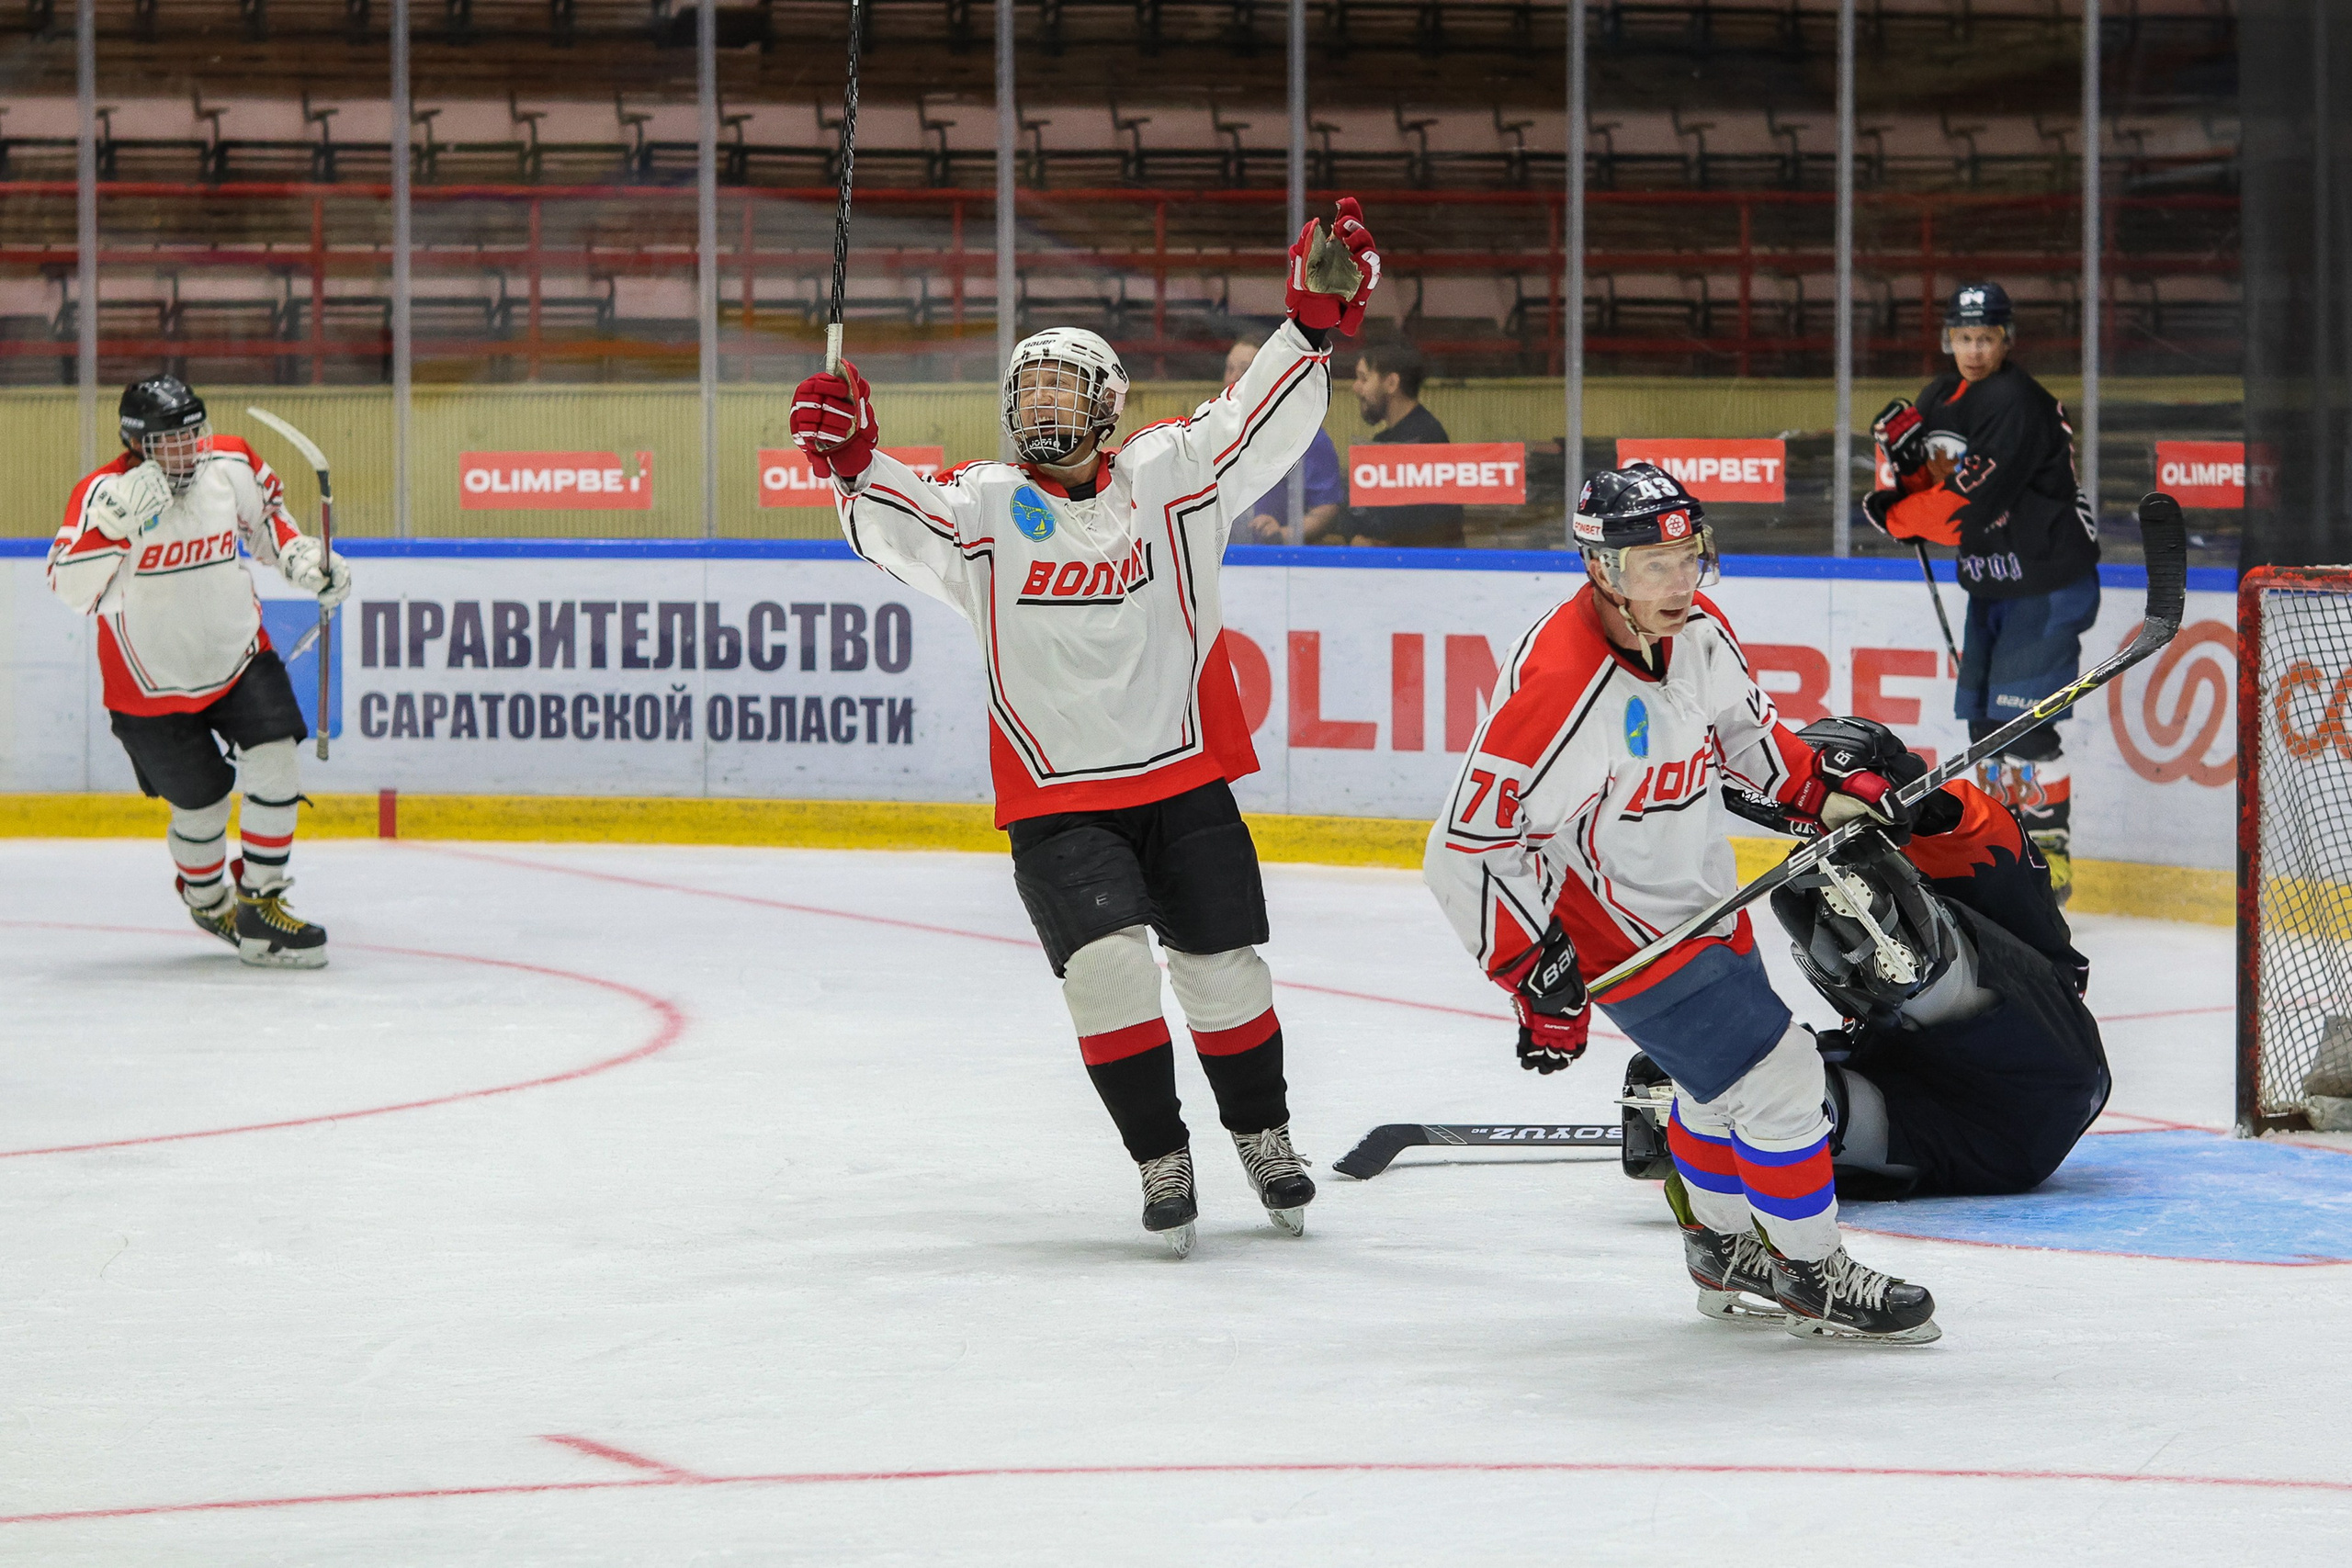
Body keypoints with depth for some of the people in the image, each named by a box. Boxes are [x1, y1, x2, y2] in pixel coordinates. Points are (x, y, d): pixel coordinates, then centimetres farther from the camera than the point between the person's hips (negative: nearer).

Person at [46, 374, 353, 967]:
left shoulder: (231, 464, -7)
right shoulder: (103, 494, -20)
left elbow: (264, 520, 15)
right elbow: (73, 589, -33)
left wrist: (304, 561, -1)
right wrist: (120, 521, -44)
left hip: (240, 652, 3)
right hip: (152, 684, -3)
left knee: (274, 762, -15)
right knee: (202, 805, 4)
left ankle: (259, 903, -2)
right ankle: (207, 899, 35)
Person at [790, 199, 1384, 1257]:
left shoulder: (1168, 476, 1)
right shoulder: (984, 507, 0)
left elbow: (1256, 425, -6)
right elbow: (893, 521, -12)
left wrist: (1313, 322, -19)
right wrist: (850, 457, -32)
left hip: (1185, 781, 1)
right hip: (1055, 801, -1)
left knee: (1222, 972, 5)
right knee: (1107, 969, -17)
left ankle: (1263, 1137, 29)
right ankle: (1162, 1161, -1)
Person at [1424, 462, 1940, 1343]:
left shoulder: (1695, 630, -6)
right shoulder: (1560, 684, -32)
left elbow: (1741, 726, 17)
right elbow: (1470, 846, -29)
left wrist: (1827, 786, 4)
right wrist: (1537, 973, -30)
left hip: (1702, 901, 9)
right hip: (1626, 935, -9)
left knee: (1723, 1083, 25)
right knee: (1778, 1082, -7)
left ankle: (1724, 1245, 48)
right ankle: (1811, 1277, 11)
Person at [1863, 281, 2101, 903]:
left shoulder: (2015, 404, -20)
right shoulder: (1940, 398, 8)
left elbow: (1970, 506, -25)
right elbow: (1931, 487, 11)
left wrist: (1894, 515, -12)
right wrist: (1906, 448, -10)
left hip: (2048, 586, -9)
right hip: (1991, 584, 9)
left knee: (2021, 721, -12)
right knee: (1985, 718, 11)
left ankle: (2050, 859, -4)